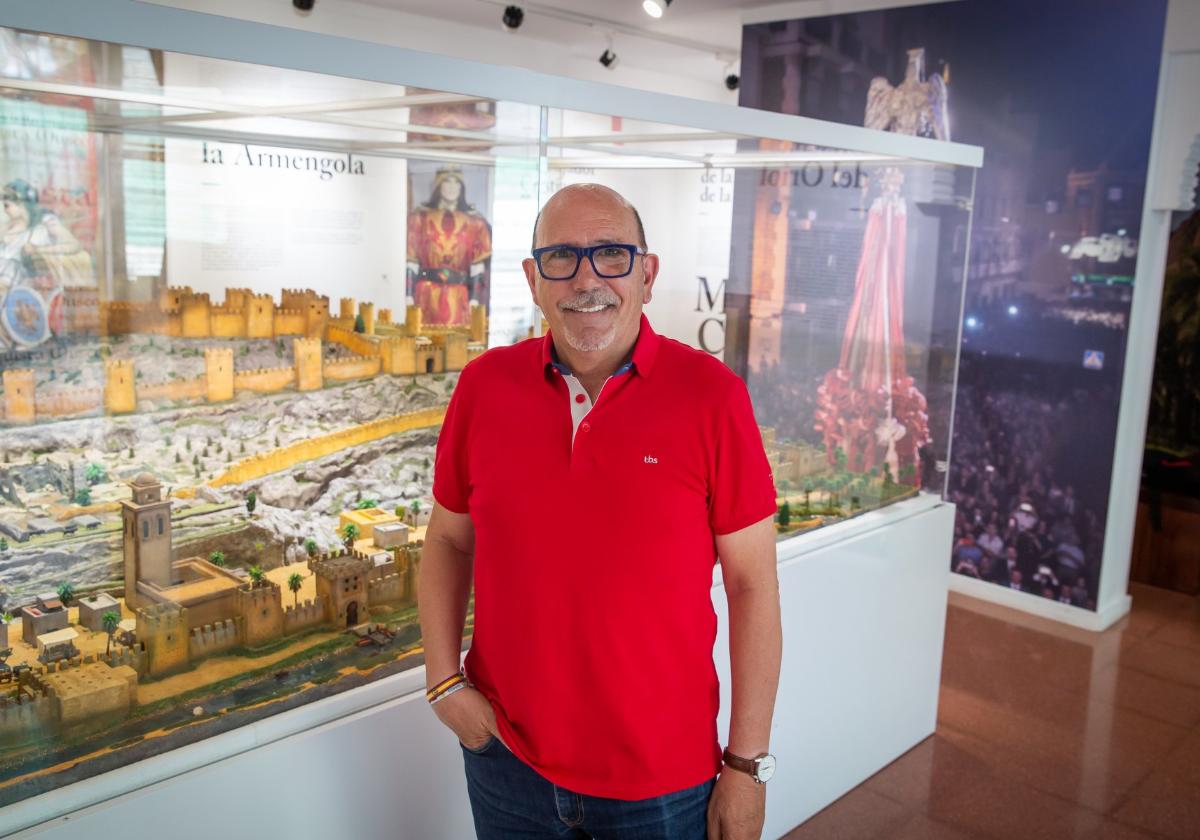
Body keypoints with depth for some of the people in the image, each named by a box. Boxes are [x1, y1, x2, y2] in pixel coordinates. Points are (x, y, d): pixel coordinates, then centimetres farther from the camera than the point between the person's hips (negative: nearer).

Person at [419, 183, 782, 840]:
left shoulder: (712, 396, -13)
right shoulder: (483, 386, -5)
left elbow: (752, 584, -10)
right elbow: (447, 540, 7)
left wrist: (747, 763, -7)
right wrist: (443, 679, -4)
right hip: (506, 755, 3)